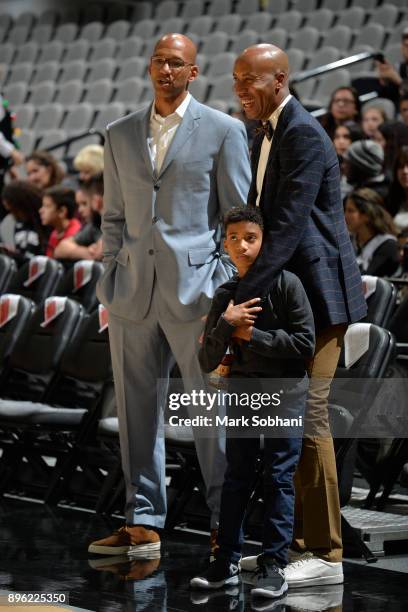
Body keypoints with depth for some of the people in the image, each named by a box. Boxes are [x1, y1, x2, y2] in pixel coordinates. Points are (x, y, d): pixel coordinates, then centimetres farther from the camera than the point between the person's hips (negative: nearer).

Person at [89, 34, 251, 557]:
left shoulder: (223, 131, 2)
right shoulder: (119, 135, 14)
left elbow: (239, 216, 2)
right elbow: (113, 216, 17)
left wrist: (229, 287, -5)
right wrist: (112, 276, 7)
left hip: (196, 290, -4)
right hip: (133, 294, 4)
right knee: (136, 409, 7)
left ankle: (225, 519, 7)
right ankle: (143, 521, 15)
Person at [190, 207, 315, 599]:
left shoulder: (286, 284, -8)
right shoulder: (225, 296, 3)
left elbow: (305, 343, -12)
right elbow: (207, 363, 0)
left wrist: (252, 335, -14)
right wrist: (225, 325, -17)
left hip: (285, 389, -4)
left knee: (279, 475, -4)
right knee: (236, 476, 5)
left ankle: (274, 565, -1)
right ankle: (227, 561, 10)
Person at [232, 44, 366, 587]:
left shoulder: (304, 136, -16)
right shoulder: (265, 137, 14)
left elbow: (287, 227, -23)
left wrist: (242, 297, -26)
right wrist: (239, 292, 6)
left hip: (317, 293, -10)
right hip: (288, 295, 10)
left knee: (308, 416, -9)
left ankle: (326, 556, -4)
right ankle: (298, 541, 20)